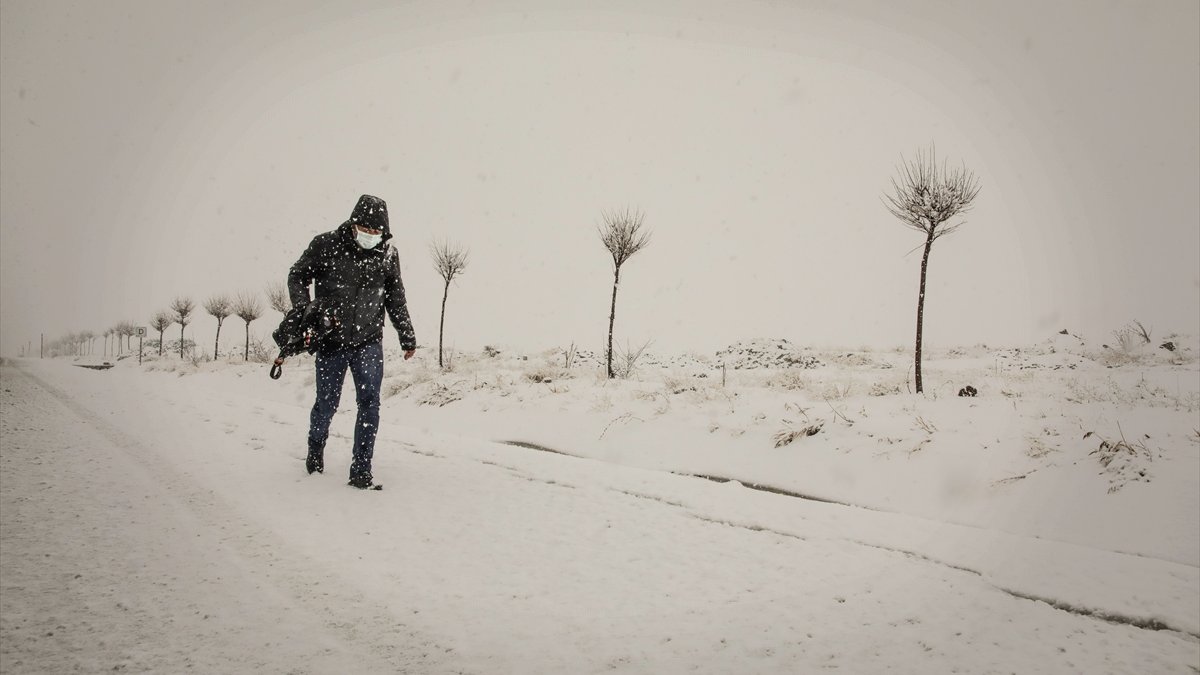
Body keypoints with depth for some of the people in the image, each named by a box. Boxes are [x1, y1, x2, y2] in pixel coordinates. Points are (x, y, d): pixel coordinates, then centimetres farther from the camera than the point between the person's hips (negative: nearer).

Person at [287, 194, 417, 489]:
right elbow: (297, 276, 5)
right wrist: (304, 313, -10)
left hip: (368, 341, 2)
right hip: (331, 340, -1)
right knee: (326, 404, 7)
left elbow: (396, 299, 11)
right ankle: (315, 450, 37)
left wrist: (407, 338, 13)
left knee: (369, 403, -8)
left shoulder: (387, 254, 1)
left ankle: (361, 470, -2)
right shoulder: (326, 245, -7)